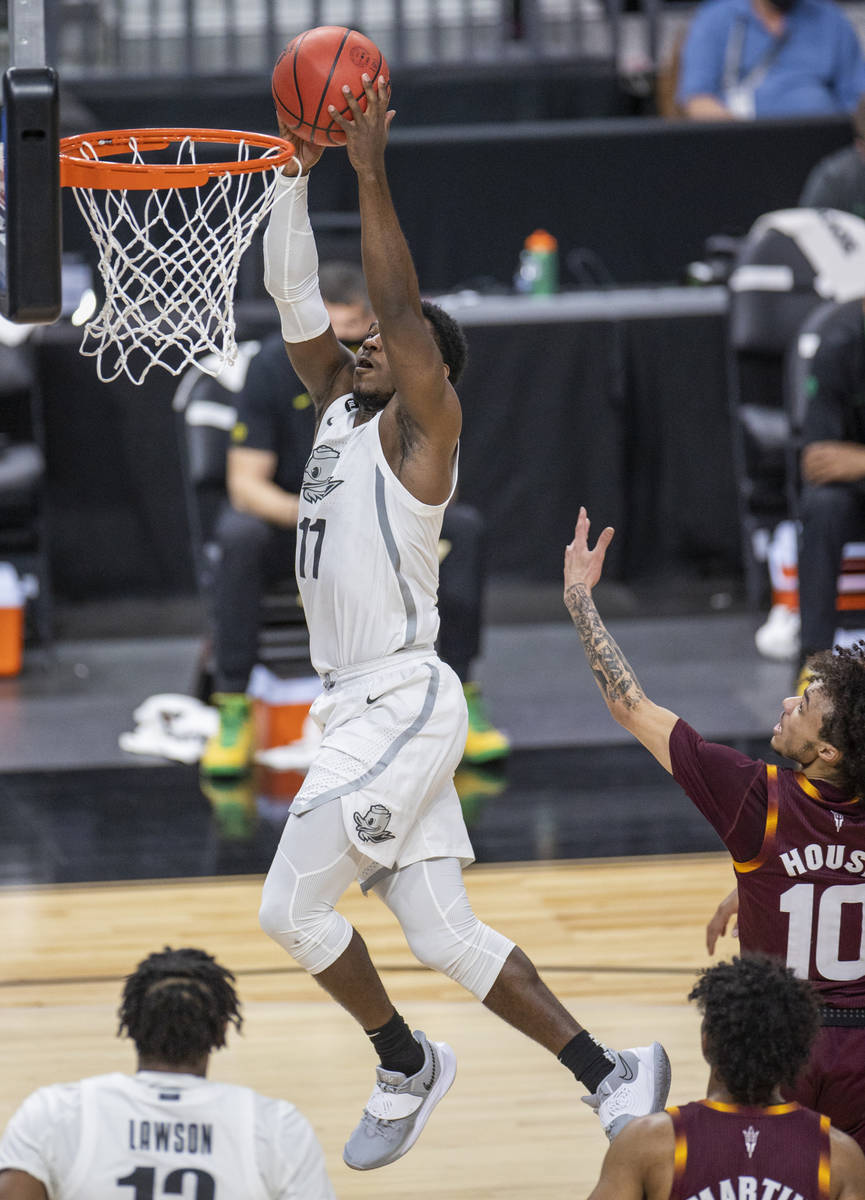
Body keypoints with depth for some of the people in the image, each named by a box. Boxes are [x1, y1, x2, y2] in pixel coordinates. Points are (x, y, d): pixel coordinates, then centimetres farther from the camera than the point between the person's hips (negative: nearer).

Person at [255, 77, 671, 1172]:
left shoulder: (422, 426, -6)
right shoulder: (339, 413, 14)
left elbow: (401, 308, -19)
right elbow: (293, 297, 11)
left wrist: (372, 175, -19)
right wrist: (298, 168, 2)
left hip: (402, 703, -8)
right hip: (356, 709, 8)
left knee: (292, 904, -9)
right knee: (446, 937, 6)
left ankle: (406, 1062, 10)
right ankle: (611, 1075, 9)